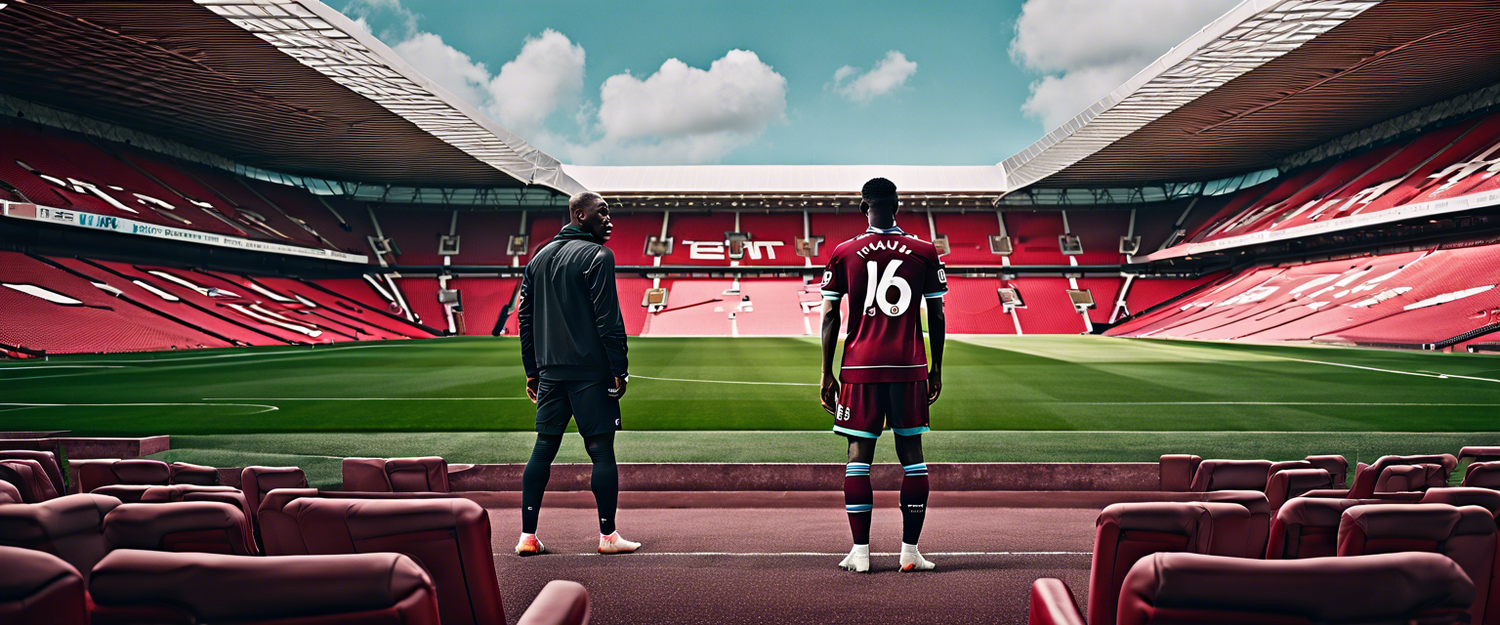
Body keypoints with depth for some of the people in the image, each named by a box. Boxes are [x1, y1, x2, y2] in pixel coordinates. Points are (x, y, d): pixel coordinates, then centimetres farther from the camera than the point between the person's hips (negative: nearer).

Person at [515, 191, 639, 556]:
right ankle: (608, 536, 4)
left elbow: (525, 316, 17)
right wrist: (619, 370, -10)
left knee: (543, 449, 10)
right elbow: (608, 318, -14)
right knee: (601, 450, -1)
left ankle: (527, 536, 11)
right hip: (590, 371, -7)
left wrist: (532, 370, 20)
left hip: (550, 372, 7)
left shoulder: (539, 258, 16)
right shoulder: (597, 256, -7)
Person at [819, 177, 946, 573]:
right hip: (910, 368, 1)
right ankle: (910, 551, 9)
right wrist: (936, 369, 14)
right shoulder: (925, 252, 4)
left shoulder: (843, 254, 2)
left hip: (861, 367, -1)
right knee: (911, 453, 7)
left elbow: (830, 316, 0)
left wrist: (827, 373, 5)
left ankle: (860, 552, 5)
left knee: (859, 454, 4)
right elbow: (936, 317, 5)